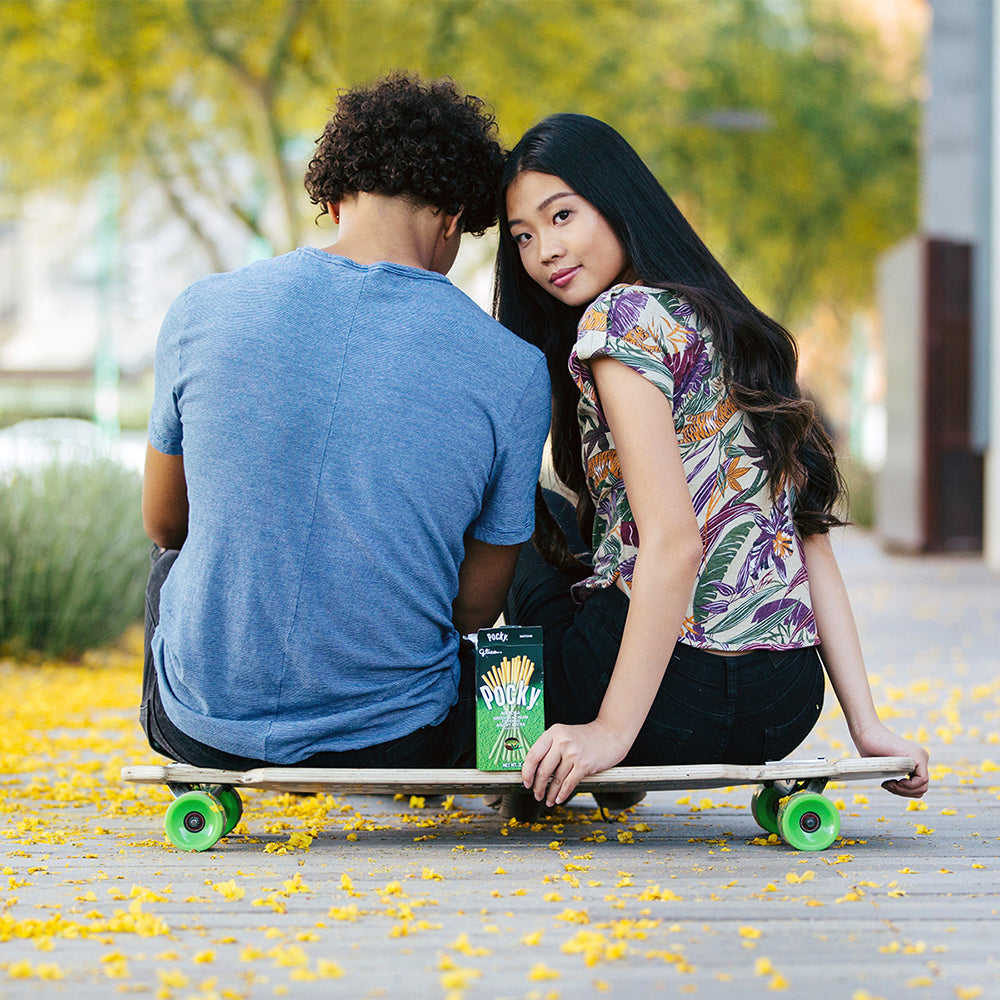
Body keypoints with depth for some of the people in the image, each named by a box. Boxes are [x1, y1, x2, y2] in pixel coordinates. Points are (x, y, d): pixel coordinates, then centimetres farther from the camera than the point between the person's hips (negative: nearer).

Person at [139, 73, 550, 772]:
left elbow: (164, 523, 8)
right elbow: (475, 608, -2)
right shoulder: (514, 370, -12)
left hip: (205, 726, 1)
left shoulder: (202, 312, -8)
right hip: (395, 742, -1)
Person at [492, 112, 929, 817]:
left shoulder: (622, 315, -11)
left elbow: (675, 545, -20)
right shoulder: (734, 328, 15)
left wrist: (612, 730, -19)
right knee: (561, 524, 30)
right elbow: (813, 537, 10)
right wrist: (867, 725, 7)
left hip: (680, 699, -8)